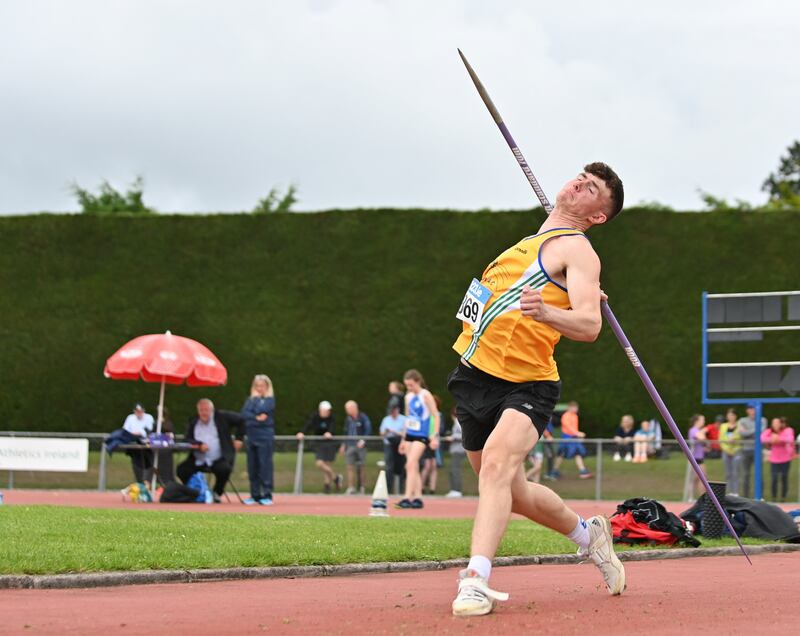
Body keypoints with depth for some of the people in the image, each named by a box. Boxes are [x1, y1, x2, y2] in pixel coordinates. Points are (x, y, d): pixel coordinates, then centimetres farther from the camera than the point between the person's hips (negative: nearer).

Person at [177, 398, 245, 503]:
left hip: (219, 460, -3)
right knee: (181, 469, -17)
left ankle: (217, 494, -5)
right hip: (198, 461, 3)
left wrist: (238, 438, -1)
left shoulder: (222, 417, 2)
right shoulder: (193, 422, 10)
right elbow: (188, 439, 2)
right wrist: (199, 445, -18)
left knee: (224, 469, -34)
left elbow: (241, 420, 6)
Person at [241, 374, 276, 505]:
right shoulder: (250, 399, 15)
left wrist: (257, 398, 0)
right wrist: (256, 418, -14)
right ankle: (255, 494, 10)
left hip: (265, 437, -5)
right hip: (252, 436, 5)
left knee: (265, 465, -7)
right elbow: (245, 413, 0)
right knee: (252, 466, 4)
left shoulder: (270, 400, 2)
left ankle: (267, 495, -5)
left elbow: (260, 410, -15)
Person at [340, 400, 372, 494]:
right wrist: (343, 444, 16)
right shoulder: (348, 419, 11)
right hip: (350, 446, 4)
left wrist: (363, 440, -21)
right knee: (350, 467, -3)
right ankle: (351, 488, -2)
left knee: (360, 467, 3)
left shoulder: (363, 417, -6)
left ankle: (361, 487, 13)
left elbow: (369, 430, -10)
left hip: (360, 445, -4)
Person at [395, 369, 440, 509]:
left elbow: (436, 416, -9)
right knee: (413, 467, 6)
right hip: (409, 435, 7)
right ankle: (417, 498, 10)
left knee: (411, 464, -17)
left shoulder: (425, 395, -8)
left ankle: (407, 498, -21)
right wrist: (403, 439, 21)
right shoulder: (409, 397, 13)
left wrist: (435, 436, -16)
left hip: (421, 436, -7)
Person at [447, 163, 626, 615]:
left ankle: (476, 581, -41)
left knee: (497, 459, -33)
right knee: (513, 493, 15)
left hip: (524, 387, -8)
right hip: (474, 376, 8)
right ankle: (589, 534, 40)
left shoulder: (576, 248, -6)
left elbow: (589, 326, -22)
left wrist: (547, 312, -41)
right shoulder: (532, 242, 18)